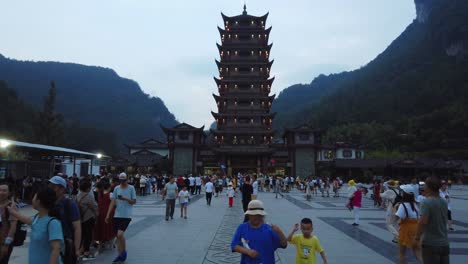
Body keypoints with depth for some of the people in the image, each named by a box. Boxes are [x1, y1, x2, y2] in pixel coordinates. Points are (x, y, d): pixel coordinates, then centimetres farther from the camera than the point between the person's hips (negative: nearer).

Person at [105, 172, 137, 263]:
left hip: (126, 215, -4)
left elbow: (134, 201, -2)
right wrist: (108, 215, -2)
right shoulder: (116, 188, 6)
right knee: (118, 236, 10)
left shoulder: (131, 188, -3)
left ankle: (124, 252, 8)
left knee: (120, 234, -15)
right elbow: (112, 202, 4)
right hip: (117, 215, 4)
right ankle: (120, 255, 24)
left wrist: (125, 199, -18)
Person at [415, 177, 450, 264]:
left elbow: (423, 222, -26)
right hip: (444, 243, 7)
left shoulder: (427, 202, -17)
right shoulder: (444, 202, 6)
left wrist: (417, 236, -10)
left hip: (430, 244, -7)